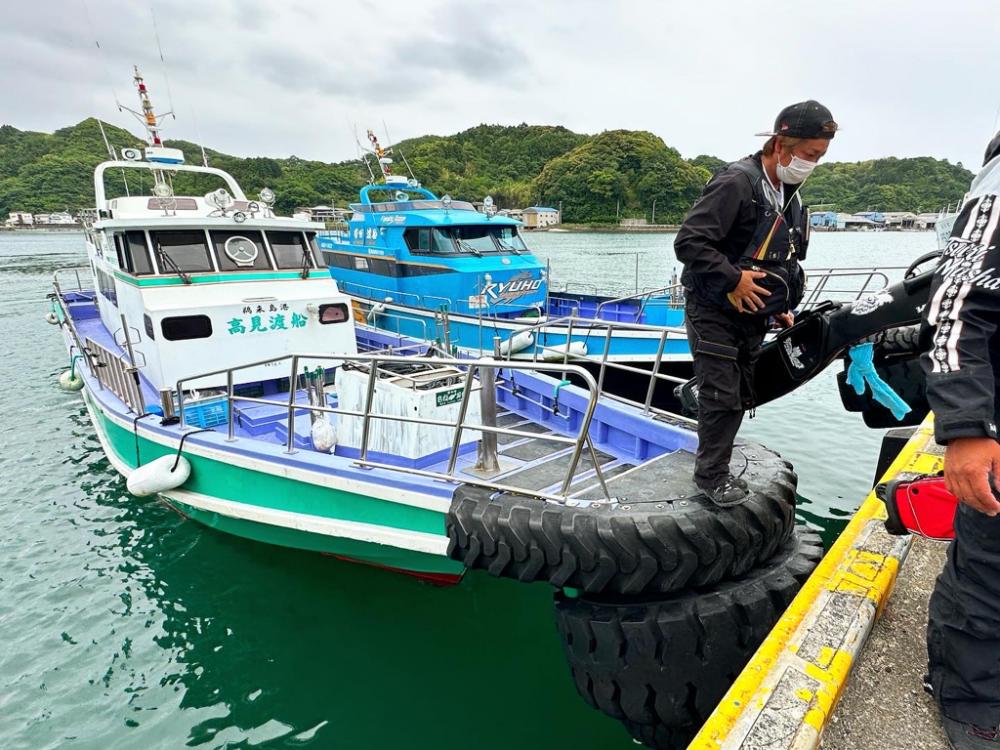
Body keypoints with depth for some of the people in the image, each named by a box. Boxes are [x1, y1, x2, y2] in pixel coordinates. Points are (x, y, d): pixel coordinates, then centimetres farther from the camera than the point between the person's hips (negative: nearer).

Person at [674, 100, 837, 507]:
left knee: (740, 395, 12)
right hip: (714, 311, -9)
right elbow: (689, 241, -25)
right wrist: (734, 280, -23)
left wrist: (782, 307, 15)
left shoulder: (789, 197, 13)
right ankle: (711, 475, 10)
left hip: (753, 314, 9)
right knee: (722, 394, -6)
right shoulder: (737, 182, -16)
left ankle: (717, 468, 25)